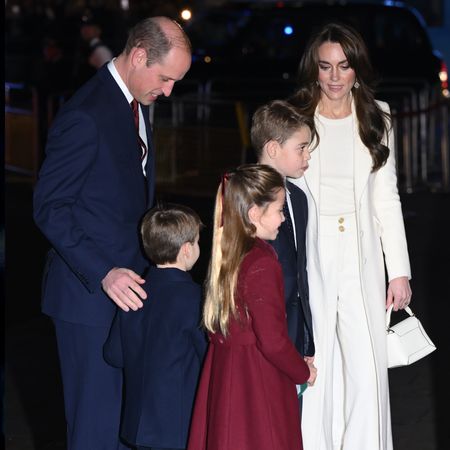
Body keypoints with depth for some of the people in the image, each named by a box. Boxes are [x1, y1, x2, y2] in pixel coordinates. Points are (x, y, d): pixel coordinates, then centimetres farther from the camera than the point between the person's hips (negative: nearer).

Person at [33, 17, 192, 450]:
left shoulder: (136, 104, 10)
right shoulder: (86, 116, -19)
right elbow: (49, 207, -19)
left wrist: (145, 265, 14)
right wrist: (102, 274, -26)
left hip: (126, 284, 9)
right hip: (88, 292, -9)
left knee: (129, 415, 15)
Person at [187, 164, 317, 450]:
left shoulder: (226, 255, 5)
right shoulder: (262, 264, -20)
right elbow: (273, 340, -22)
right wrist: (304, 372, -5)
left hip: (222, 373, 8)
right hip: (260, 383, -8)